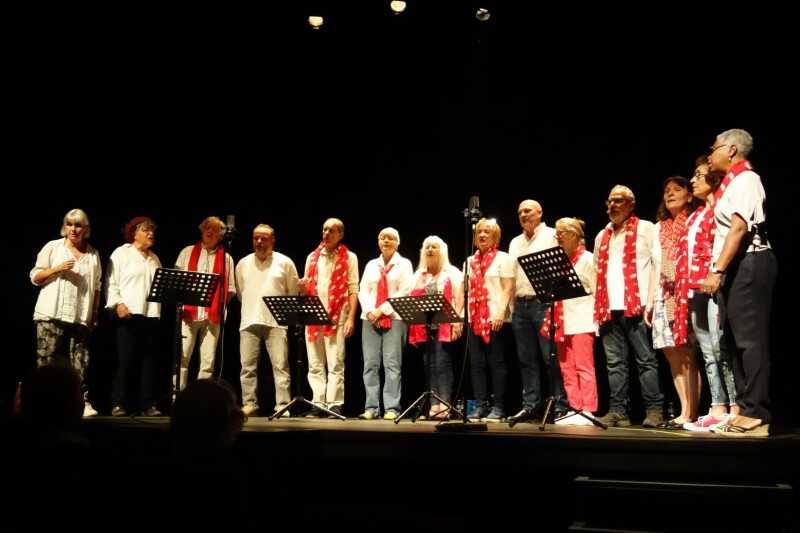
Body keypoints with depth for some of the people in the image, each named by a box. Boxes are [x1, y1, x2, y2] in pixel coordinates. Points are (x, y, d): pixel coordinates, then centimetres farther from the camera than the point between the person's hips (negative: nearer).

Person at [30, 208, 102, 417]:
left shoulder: (93, 255, 14)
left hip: (81, 317, 2)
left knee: (81, 361, -3)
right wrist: (57, 269, -10)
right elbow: (35, 277, 6)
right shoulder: (53, 247, 8)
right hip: (51, 315, -2)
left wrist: (95, 313, 9)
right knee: (46, 360, -5)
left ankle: (83, 402, -2)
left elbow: (96, 287, 17)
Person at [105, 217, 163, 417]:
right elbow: (111, 283, -1)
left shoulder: (154, 259, 22)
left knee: (150, 359, 1)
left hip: (151, 315, 5)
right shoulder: (121, 253, 6)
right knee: (126, 359, -5)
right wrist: (118, 304, -14)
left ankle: (149, 404, 6)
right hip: (128, 314, -5)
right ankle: (118, 404, 3)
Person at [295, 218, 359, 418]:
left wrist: (351, 318, -10)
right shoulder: (312, 257, 18)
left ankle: (334, 405, -3)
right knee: (315, 364, 3)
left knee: (335, 364, -7)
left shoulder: (349, 258, 7)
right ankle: (318, 404, 6)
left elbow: (353, 289, 0)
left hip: (337, 317, -4)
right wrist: (303, 288, -4)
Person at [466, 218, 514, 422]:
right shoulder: (471, 261, 17)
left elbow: (508, 288, -6)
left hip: (495, 319, -5)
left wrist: (501, 312, -18)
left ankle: (498, 408, 2)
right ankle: (480, 406, 8)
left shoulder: (502, 258, 2)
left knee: (496, 364, -3)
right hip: (475, 319, 5)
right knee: (477, 364, 4)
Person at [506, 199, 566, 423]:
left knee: (552, 356, -6)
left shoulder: (551, 236, 2)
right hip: (521, 305, 6)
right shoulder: (515, 242, 21)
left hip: (544, 302, -6)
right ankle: (529, 405, 11)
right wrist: (512, 307, 13)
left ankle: (560, 406, -2)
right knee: (527, 359, 7)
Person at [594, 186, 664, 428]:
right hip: (609, 309, 5)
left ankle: (654, 410, 0)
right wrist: (597, 306, 12)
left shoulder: (645, 229, 6)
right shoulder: (602, 236, 21)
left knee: (646, 359, -3)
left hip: (636, 306, -5)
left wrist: (651, 301, -11)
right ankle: (618, 411, 8)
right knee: (614, 362, 5)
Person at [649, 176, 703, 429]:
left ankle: (690, 413, -7)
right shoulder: (659, 229, 22)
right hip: (664, 299, 6)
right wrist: (650, 301, 16)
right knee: (673, 357, 3)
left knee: (687, 356, -10)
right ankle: (685, 412, 6)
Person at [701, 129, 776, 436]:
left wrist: (717, 270, -25)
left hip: (748, 264, -10)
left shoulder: (744, 179, -7)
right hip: (734, 269, 10)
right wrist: (719, 272, 14)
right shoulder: (731, 183, 21)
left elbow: (739, 227, -19)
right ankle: (746, 410, 13)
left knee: (750, 339, -11)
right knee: (736, 342, 9)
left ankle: (756, 416, -10)